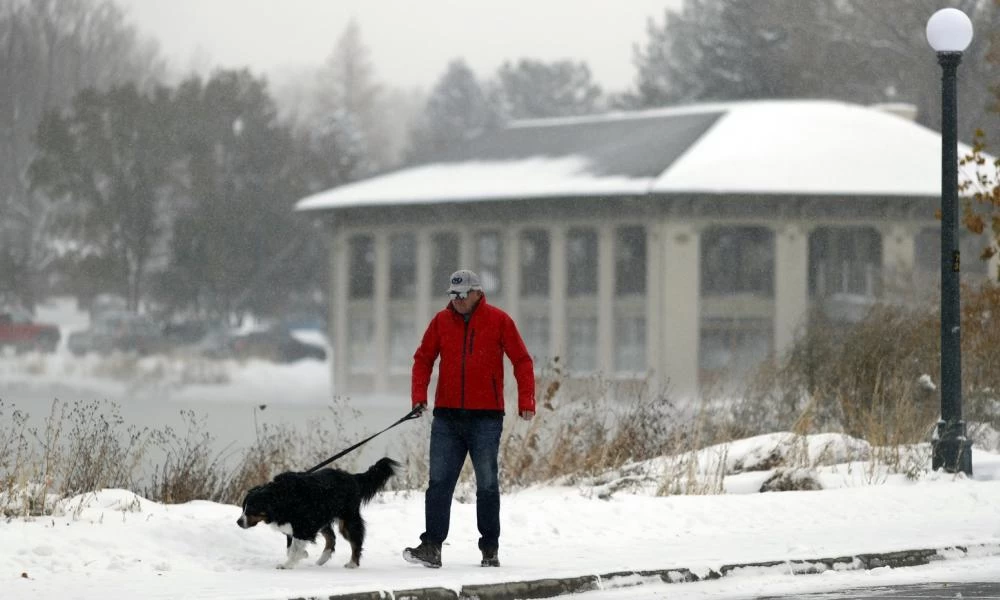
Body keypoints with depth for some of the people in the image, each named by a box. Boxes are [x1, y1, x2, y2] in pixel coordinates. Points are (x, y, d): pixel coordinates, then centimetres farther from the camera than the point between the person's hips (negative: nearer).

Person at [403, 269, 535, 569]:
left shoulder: (498, 320, -1)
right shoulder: (441, 321, 7)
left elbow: (522, 361, 0)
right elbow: (423, 358, 10)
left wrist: (526, 400, -9)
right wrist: (419, 395, -5)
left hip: (486, 417, -2)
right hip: (447, 416, 2)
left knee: (487, 485, 6)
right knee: (439, 483, -4)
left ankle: (490, 549, 14)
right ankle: (431, 546, -7)